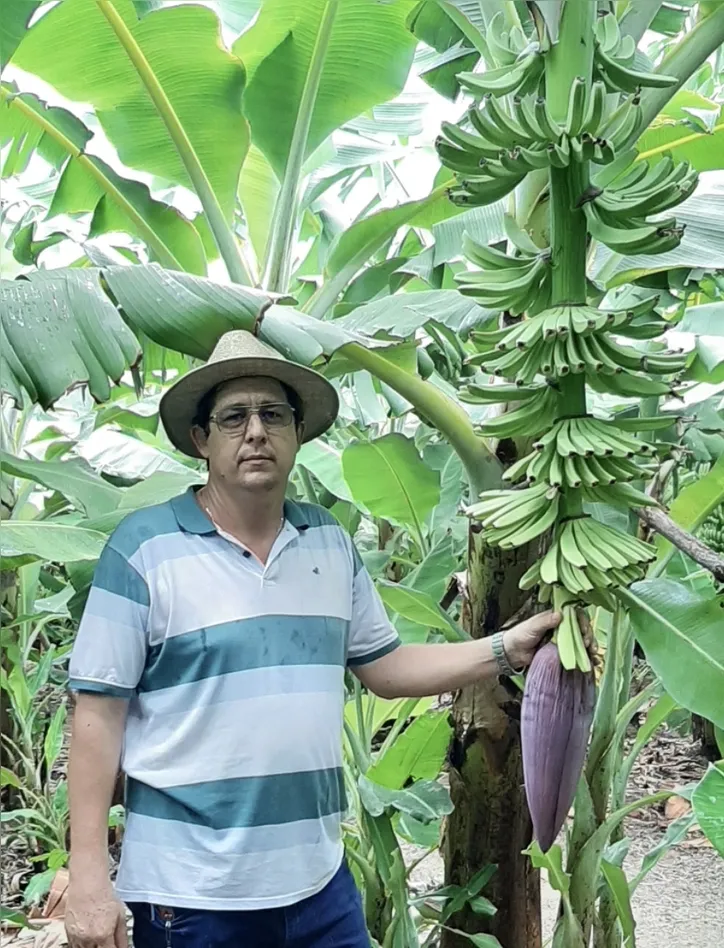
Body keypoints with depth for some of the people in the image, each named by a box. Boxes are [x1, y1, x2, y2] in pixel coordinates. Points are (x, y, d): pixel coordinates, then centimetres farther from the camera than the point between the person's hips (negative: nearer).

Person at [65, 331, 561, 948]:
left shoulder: (331, 541, 6)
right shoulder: (144, 547, -9)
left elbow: (385, 668, 13)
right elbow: (99, 713, -8)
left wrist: (508, 649, 2)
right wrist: (89, 876, -11)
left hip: (318, 877, 4)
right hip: (191, 893, -4)